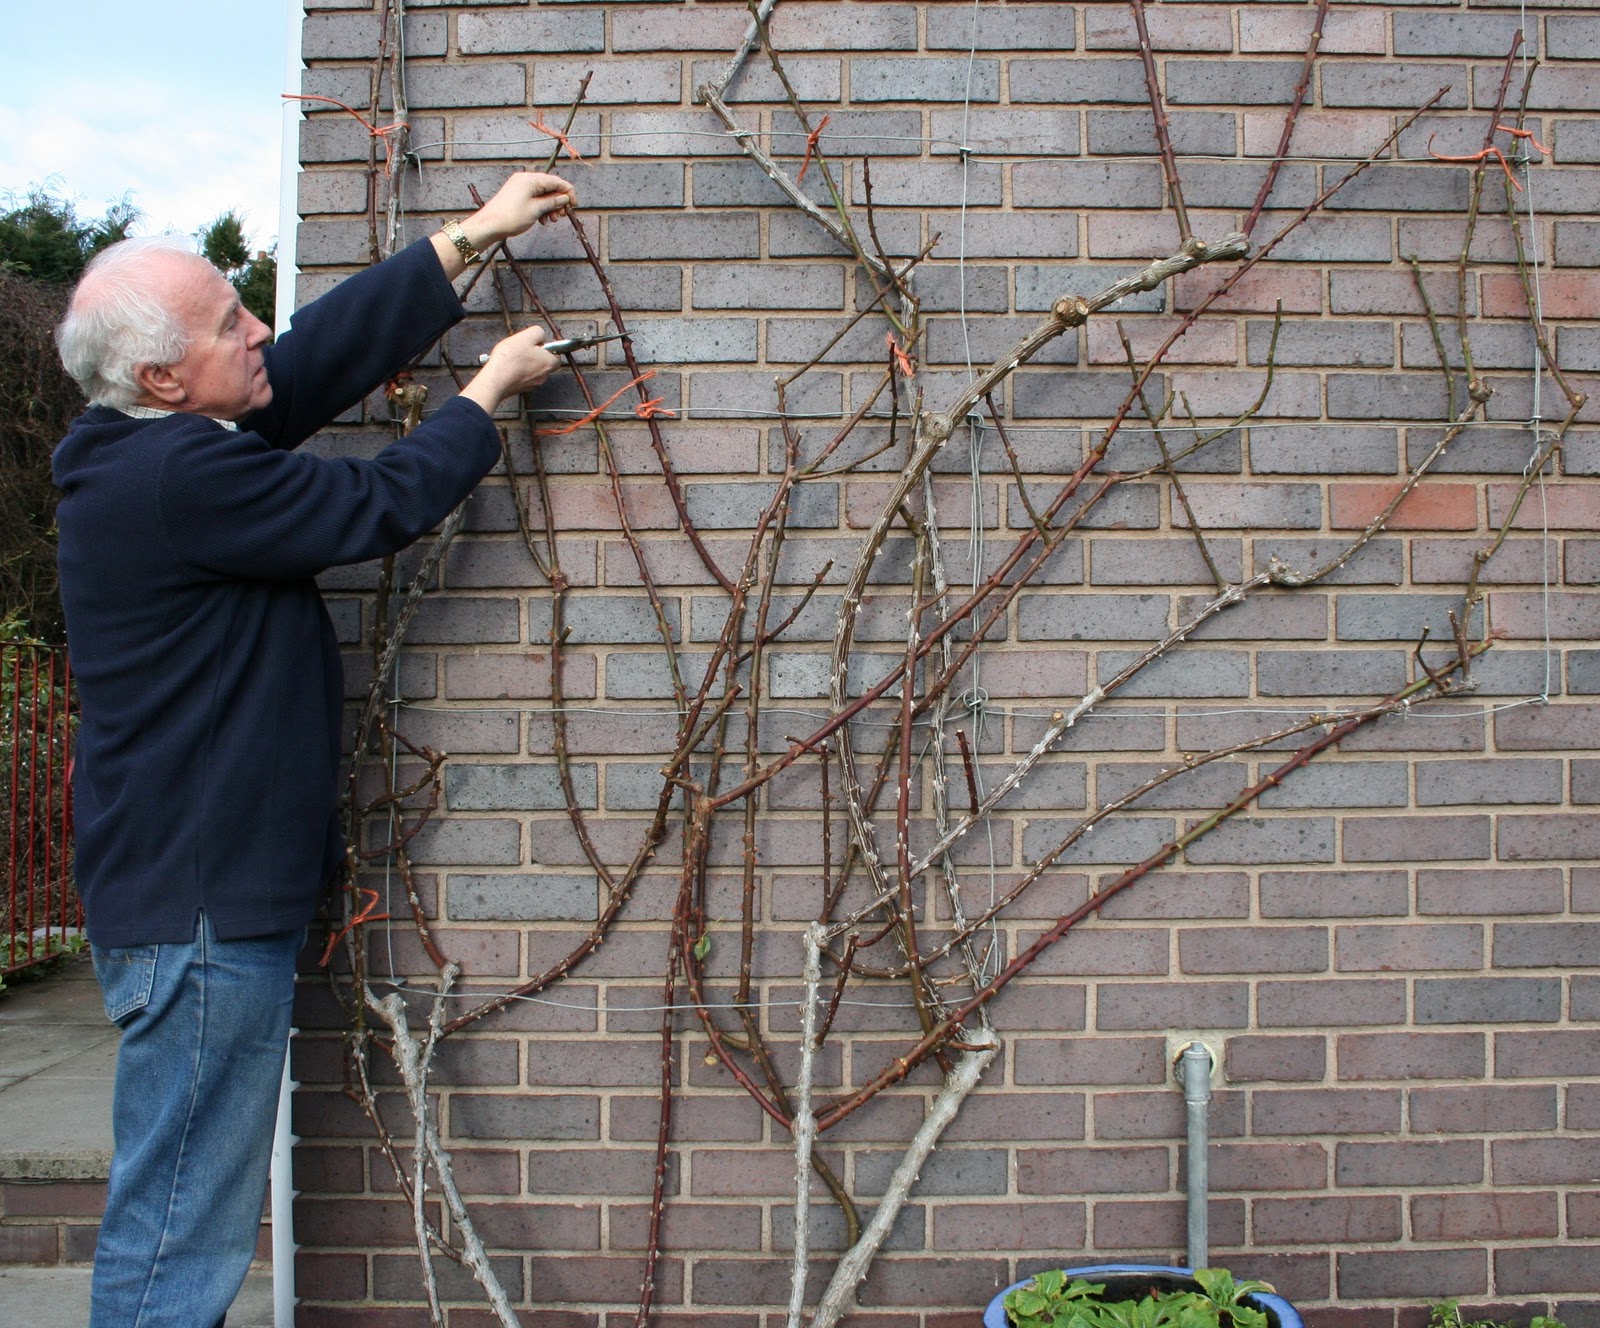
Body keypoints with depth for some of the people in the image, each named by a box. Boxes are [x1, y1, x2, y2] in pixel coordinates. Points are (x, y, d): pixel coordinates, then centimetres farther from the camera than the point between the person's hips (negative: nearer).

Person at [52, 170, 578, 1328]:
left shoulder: (153, 449, 9)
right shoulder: (184, 476, -22)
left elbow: (333, 347, 9)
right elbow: (383, 503, -16)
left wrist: (473, 236, 11)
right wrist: (492, 391, 0)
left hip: (216, 894, 11)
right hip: (201, 907, -11)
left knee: (190, 1217, 21)